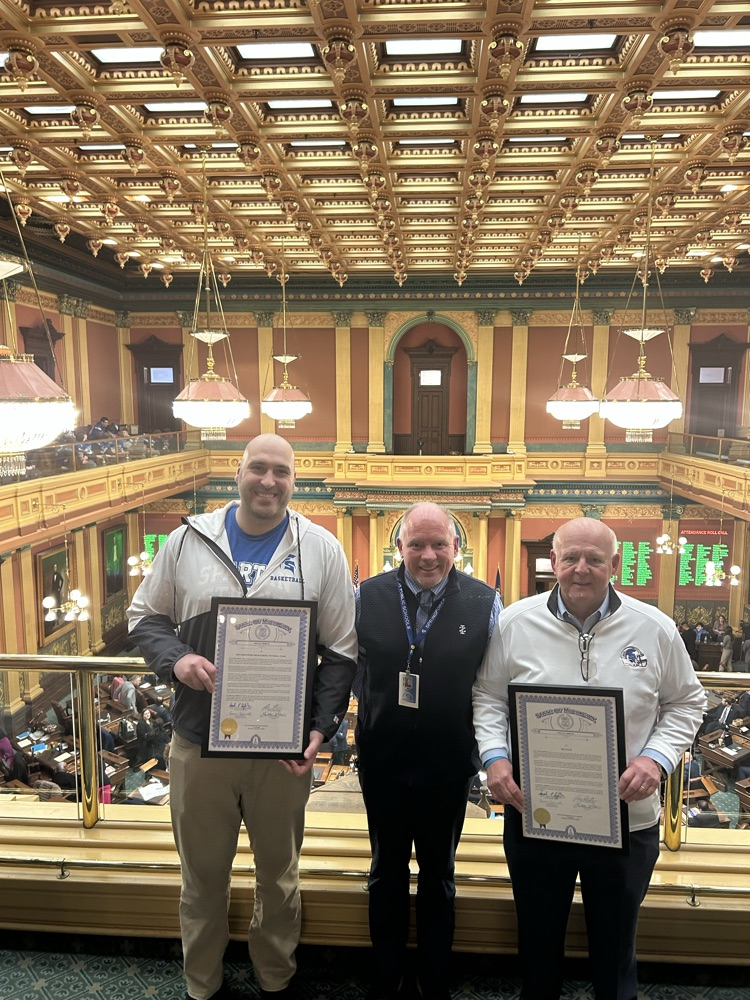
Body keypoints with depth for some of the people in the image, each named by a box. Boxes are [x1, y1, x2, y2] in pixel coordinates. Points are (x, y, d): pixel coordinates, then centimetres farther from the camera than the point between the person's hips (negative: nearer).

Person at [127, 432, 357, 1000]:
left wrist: (321, 728, -11)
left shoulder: (321, 549, -4)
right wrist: (175, 659, -14)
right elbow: (145, 616, 6)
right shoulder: (190, 539, -1)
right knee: (202, 872, 19)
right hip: (199, 740, 1)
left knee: (279, 873, 19)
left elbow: (341, 652, -2)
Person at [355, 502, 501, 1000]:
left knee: (439, 876, 19)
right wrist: (372, 709, -3)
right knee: (387, 872, 20)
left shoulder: (485, 603, -8)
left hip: (449, 766, -1)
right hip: (382, 762, 1)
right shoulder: (368, 596, -6)